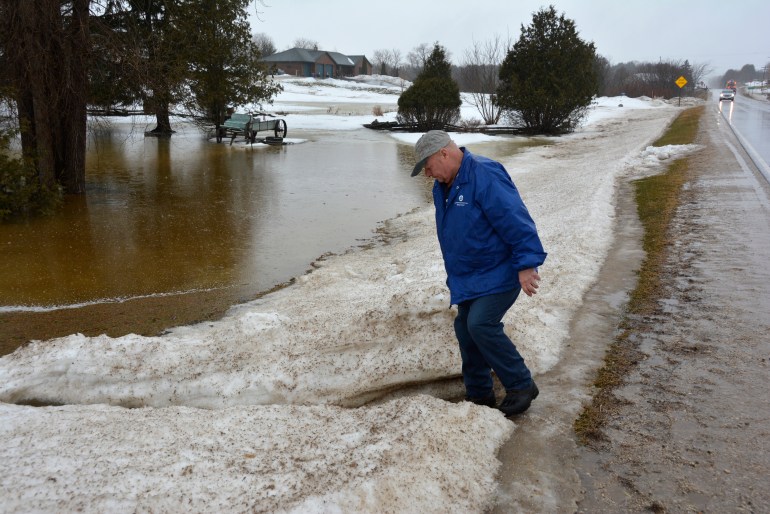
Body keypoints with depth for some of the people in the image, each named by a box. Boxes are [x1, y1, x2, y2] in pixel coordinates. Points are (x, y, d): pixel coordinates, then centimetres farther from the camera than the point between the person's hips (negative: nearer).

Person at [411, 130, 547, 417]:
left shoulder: (486, 177, -22)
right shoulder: (443, 186, 8)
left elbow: (516, 221, -25)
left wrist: (527, 264, -27)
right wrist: (455, 273, 25)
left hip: (499, 274, -9)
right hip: (468, 278, 9)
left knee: (481, 324, -21)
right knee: (465, 329, 9)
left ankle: (521, 386, -2)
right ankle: (479, 395, 25)